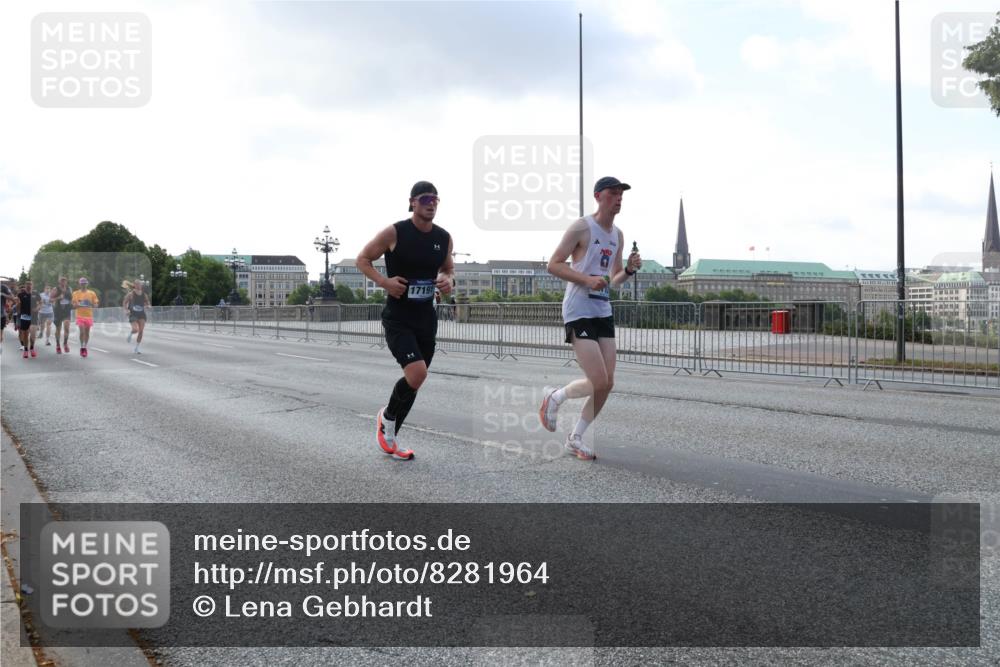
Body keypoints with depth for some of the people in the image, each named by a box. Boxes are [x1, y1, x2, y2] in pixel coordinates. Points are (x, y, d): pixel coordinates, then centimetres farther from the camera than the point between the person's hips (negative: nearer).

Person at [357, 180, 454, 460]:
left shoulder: (444, 238, 3)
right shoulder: (394, 233, -11)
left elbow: (448, 269, 20)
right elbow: (363, 259, -1)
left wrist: (449, 280, -4)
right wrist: (383, 281, -17)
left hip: (426, 318, 6)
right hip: (397, 318, -6)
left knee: (415, 379, 11)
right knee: (417, 373, -22)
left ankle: (390, 437, 30)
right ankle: (387, 416, 9)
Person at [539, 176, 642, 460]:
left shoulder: (618, 235, 15)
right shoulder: (582, 227, -8)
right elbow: (553, 265, -10)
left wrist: (629, 270, 1)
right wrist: (587, 279, -20)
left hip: (603, 311, 8)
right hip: (579, 311, -8)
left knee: (607, 383, 3)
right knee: (598, 381, -14)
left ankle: (576, 437, 18)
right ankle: (554, 398, 14)